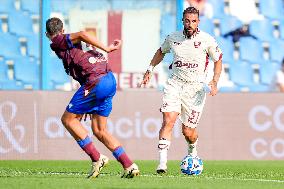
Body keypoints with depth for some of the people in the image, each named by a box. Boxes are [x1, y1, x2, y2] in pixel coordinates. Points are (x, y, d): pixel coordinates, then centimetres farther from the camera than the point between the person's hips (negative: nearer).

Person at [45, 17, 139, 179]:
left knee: (68, 119, 6)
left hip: (96, 81, -8)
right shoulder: (72, 44, 27)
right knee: (99, 130, 14)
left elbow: (82, 35, -16)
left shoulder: (58, 42, 3)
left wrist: (106, 49, -12)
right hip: (110, 79, 8)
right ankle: (129, 166, 4)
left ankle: (97, 158, -1)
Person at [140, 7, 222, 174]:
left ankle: (192, 151, 37)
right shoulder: (173, 38, 3)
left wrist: (214, 82, -6)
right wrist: (150, 70, 17)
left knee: (188, 131, 0)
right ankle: (162, 163, -22)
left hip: (195, 88, -2)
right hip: (175, 83, 2)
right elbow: (161, 52, 24)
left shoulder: (207, 40, -6)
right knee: (168, 121, -19)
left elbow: (218, 60, 7)